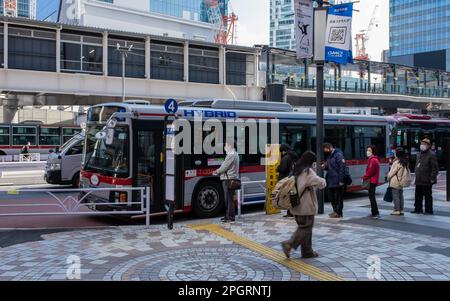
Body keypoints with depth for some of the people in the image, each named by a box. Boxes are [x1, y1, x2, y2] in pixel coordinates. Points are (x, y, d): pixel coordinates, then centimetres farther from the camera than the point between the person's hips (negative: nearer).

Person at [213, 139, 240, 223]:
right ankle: (228, 215, 21)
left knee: (229, 199, -7)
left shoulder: (231, 155, -15)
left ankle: (230, 217, -3)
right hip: (229, 179, 11)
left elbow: (224, 167, -15)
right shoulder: (234, 154, 20)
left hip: (229, 179, -11)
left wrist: (216, 172, 1)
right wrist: (218, 171, 12)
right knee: (228, 198, 14)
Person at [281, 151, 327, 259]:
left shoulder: (297, 170, 12)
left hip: (297, 205, 9)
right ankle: (289, 244, -10)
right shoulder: (308, 171, -14)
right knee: (306, 227, -2)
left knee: (304, 227, 15)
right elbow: (319, 183, -21)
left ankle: (307, 251, 21)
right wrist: (323, 181, 0)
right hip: (306, 206, -9)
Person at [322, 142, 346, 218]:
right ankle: (335, 211, 27)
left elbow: (342, 168, -18)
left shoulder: (338, 155, -13)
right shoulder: (329, 156, 14)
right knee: (331, 196, 14)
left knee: (338, 197, 0)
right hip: (331, 181, 9)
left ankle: (338, 213, 9)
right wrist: (325, 167, 1)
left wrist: (341, 180, -21)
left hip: (337, 181, -9)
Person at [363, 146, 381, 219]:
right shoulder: (375, 159, 17)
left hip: (372, 181, -11)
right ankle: (374, 212, 21)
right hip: (374, 180, 11)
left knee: (372, 197, -8)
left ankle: (375, 213, -8)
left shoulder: (372, 160, -16)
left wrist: (364, 178, -9)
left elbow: (370, 171, -21)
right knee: (372, 196, 15)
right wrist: (366, 177, 13)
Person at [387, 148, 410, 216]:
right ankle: (401, 210, 17)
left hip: (395, 182, -8)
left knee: (395, 196, -2)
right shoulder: (406, 162, 6)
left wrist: (388, 178, 2)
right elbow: (407, 172, 11)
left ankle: (396, 210, 0)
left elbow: (392, 172, -13)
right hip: (401, 182, 8)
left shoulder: (397, 162, -18)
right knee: (401, 196, 14)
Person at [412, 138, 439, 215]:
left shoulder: (431, 155, -11)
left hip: (426, 181, -9)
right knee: (418, 196, 13)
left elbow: (435, 168, -15)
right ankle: (418, 209, 21)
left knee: (428, 196, 0)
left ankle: (429, 210, 8)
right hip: (419, 181, 9)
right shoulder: (421, 154, 17)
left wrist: (432, 178, -17)